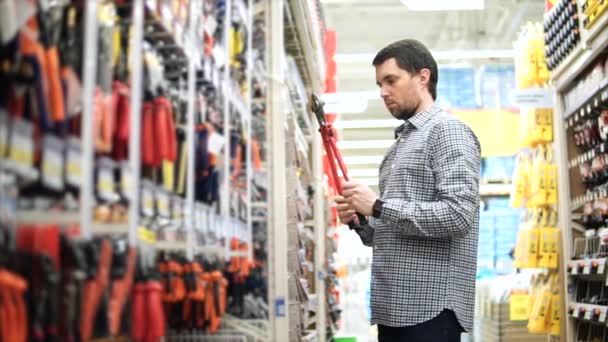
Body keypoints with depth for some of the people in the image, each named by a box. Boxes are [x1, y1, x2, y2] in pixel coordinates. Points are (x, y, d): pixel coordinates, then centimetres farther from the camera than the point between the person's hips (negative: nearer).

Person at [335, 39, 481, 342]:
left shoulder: (447, 130, -5)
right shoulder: (399, 146, 21)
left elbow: (457, 214, -19)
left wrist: (378, 206, -15)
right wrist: (359, 222, 4)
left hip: (431, 306, -8)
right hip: (394, 308, 8)